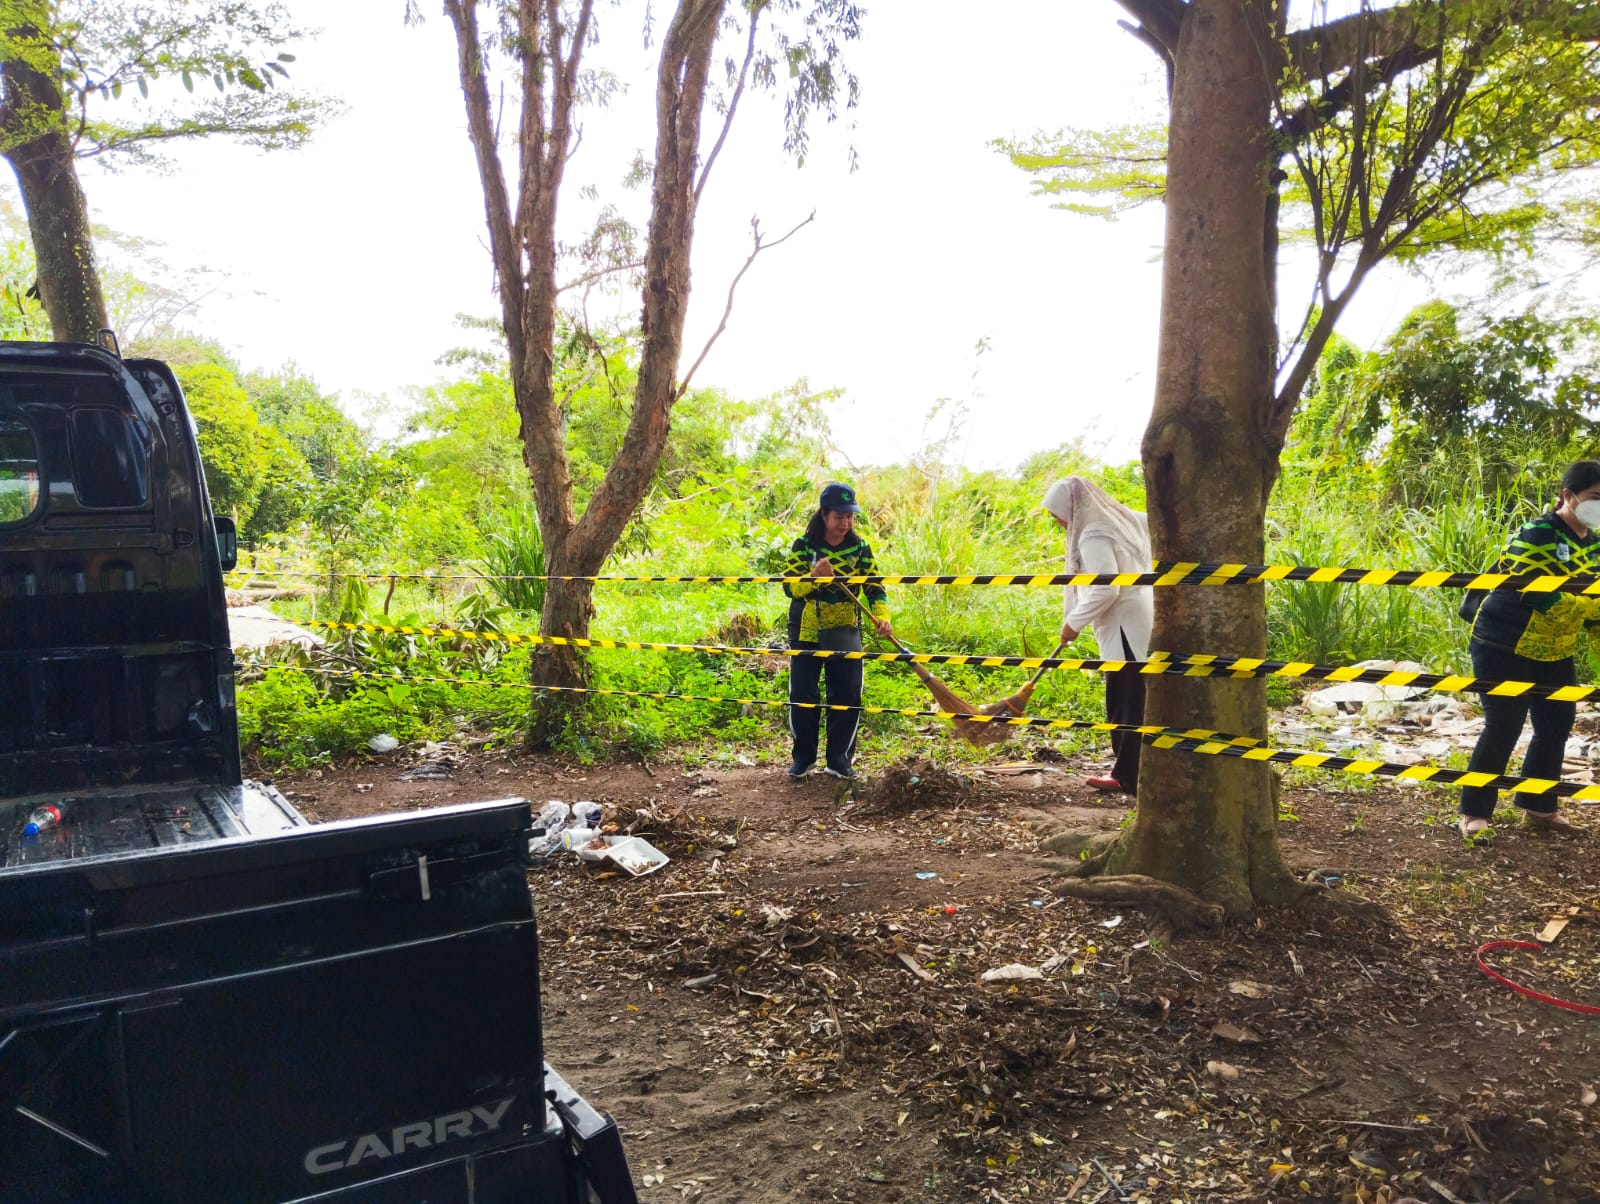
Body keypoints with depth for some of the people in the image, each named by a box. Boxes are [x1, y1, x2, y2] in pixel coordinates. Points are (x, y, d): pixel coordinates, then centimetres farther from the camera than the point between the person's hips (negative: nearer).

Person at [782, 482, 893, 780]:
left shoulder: (860, 548, -1)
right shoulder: (803, 546, -6)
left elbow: (874, 589, -5)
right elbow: (789, 588, -13)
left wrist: (882, 616, -23)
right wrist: (814, 576, -31)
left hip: (845, 633, 1)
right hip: (805, 632, -1)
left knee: (847, 696, -1)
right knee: (802, 696, 3)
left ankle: (839, 758, 13)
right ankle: (803, 757, 18)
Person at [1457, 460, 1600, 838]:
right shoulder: (1536, 535, -17)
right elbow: (1542, 596, -26)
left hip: (1554, 651, 8)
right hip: (1505, 645, -8)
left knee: (1556, 726, 11)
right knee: (1503, 728, -8)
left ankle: (1538, 806, 26)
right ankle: (1473, 812, 2)